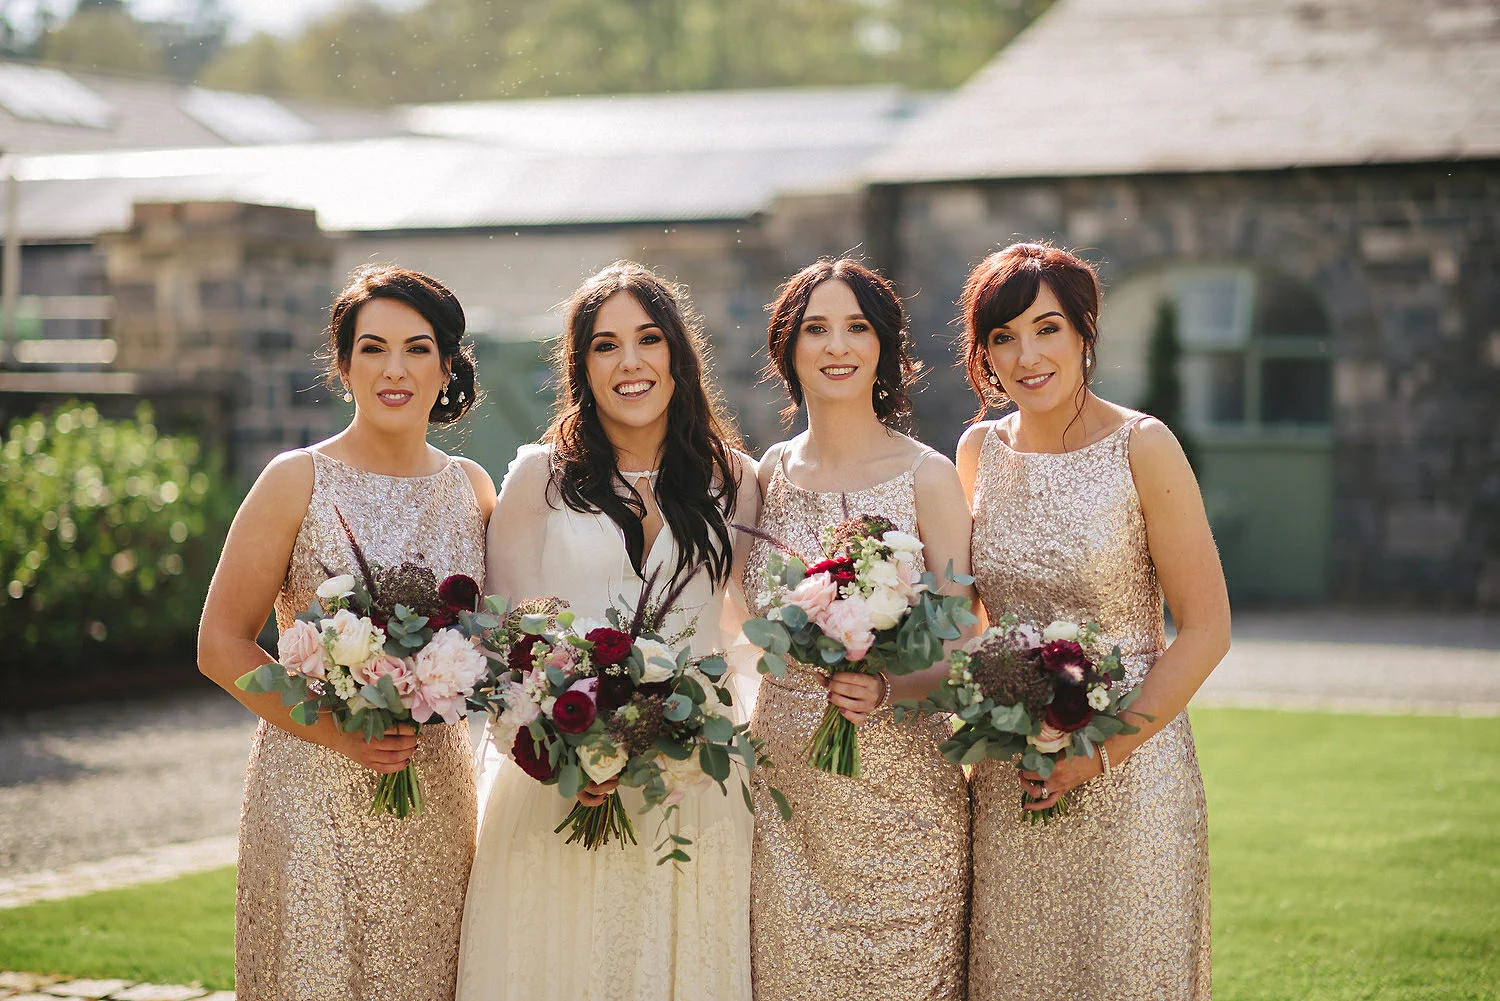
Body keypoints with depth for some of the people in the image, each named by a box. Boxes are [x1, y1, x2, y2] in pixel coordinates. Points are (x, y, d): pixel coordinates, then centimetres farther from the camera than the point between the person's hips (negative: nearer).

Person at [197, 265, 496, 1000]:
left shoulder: (471, 488, 8)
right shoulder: (298, 481, -4)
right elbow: (221, 645, -5)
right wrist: (337, 730, -16)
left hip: (439, 794, 4)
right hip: (317, 793, -4)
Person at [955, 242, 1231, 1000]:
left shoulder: (1142, 448, -9)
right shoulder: (980, 451, 6)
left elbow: (1205, 630, -9)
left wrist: (1103, 751, -16)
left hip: (1127, 773, -4)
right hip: (1005, 781, 4)